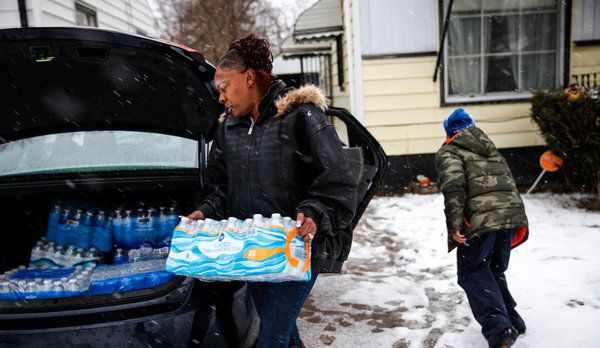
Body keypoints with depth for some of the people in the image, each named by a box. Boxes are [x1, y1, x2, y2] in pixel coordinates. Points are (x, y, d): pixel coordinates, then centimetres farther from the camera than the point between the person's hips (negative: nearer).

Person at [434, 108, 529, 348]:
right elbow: (509, 181, 27)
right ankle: (512, 323, 24)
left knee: (473, 273, 2)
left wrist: (455, 224, -15)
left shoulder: (449, 152, 6)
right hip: (511, 212, 7)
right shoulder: (491, 149, 29)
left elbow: (453, 186, -12)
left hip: (480, 219, -7)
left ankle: (499, 328, -11)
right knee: (495, 270, 21)